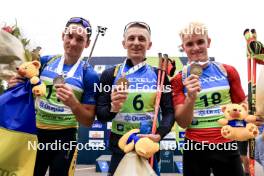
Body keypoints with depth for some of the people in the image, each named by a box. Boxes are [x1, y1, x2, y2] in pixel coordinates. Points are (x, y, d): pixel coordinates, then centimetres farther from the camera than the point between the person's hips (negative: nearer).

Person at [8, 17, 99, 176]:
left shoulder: (89, 75, -12)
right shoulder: (45, 62, -1)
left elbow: (89, 121, -10)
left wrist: (73, 103, -28)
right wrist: (18, 86, -7)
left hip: (65, 138, -3)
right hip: (36, 133, 4)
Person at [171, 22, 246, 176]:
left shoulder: (228, 71, 2)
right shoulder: (179, 80, -3)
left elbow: (242, 105, 13)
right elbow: (183, 123, -7)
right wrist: (191, 97, -23)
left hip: (227, 145, 2)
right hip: (195, 148, -1)